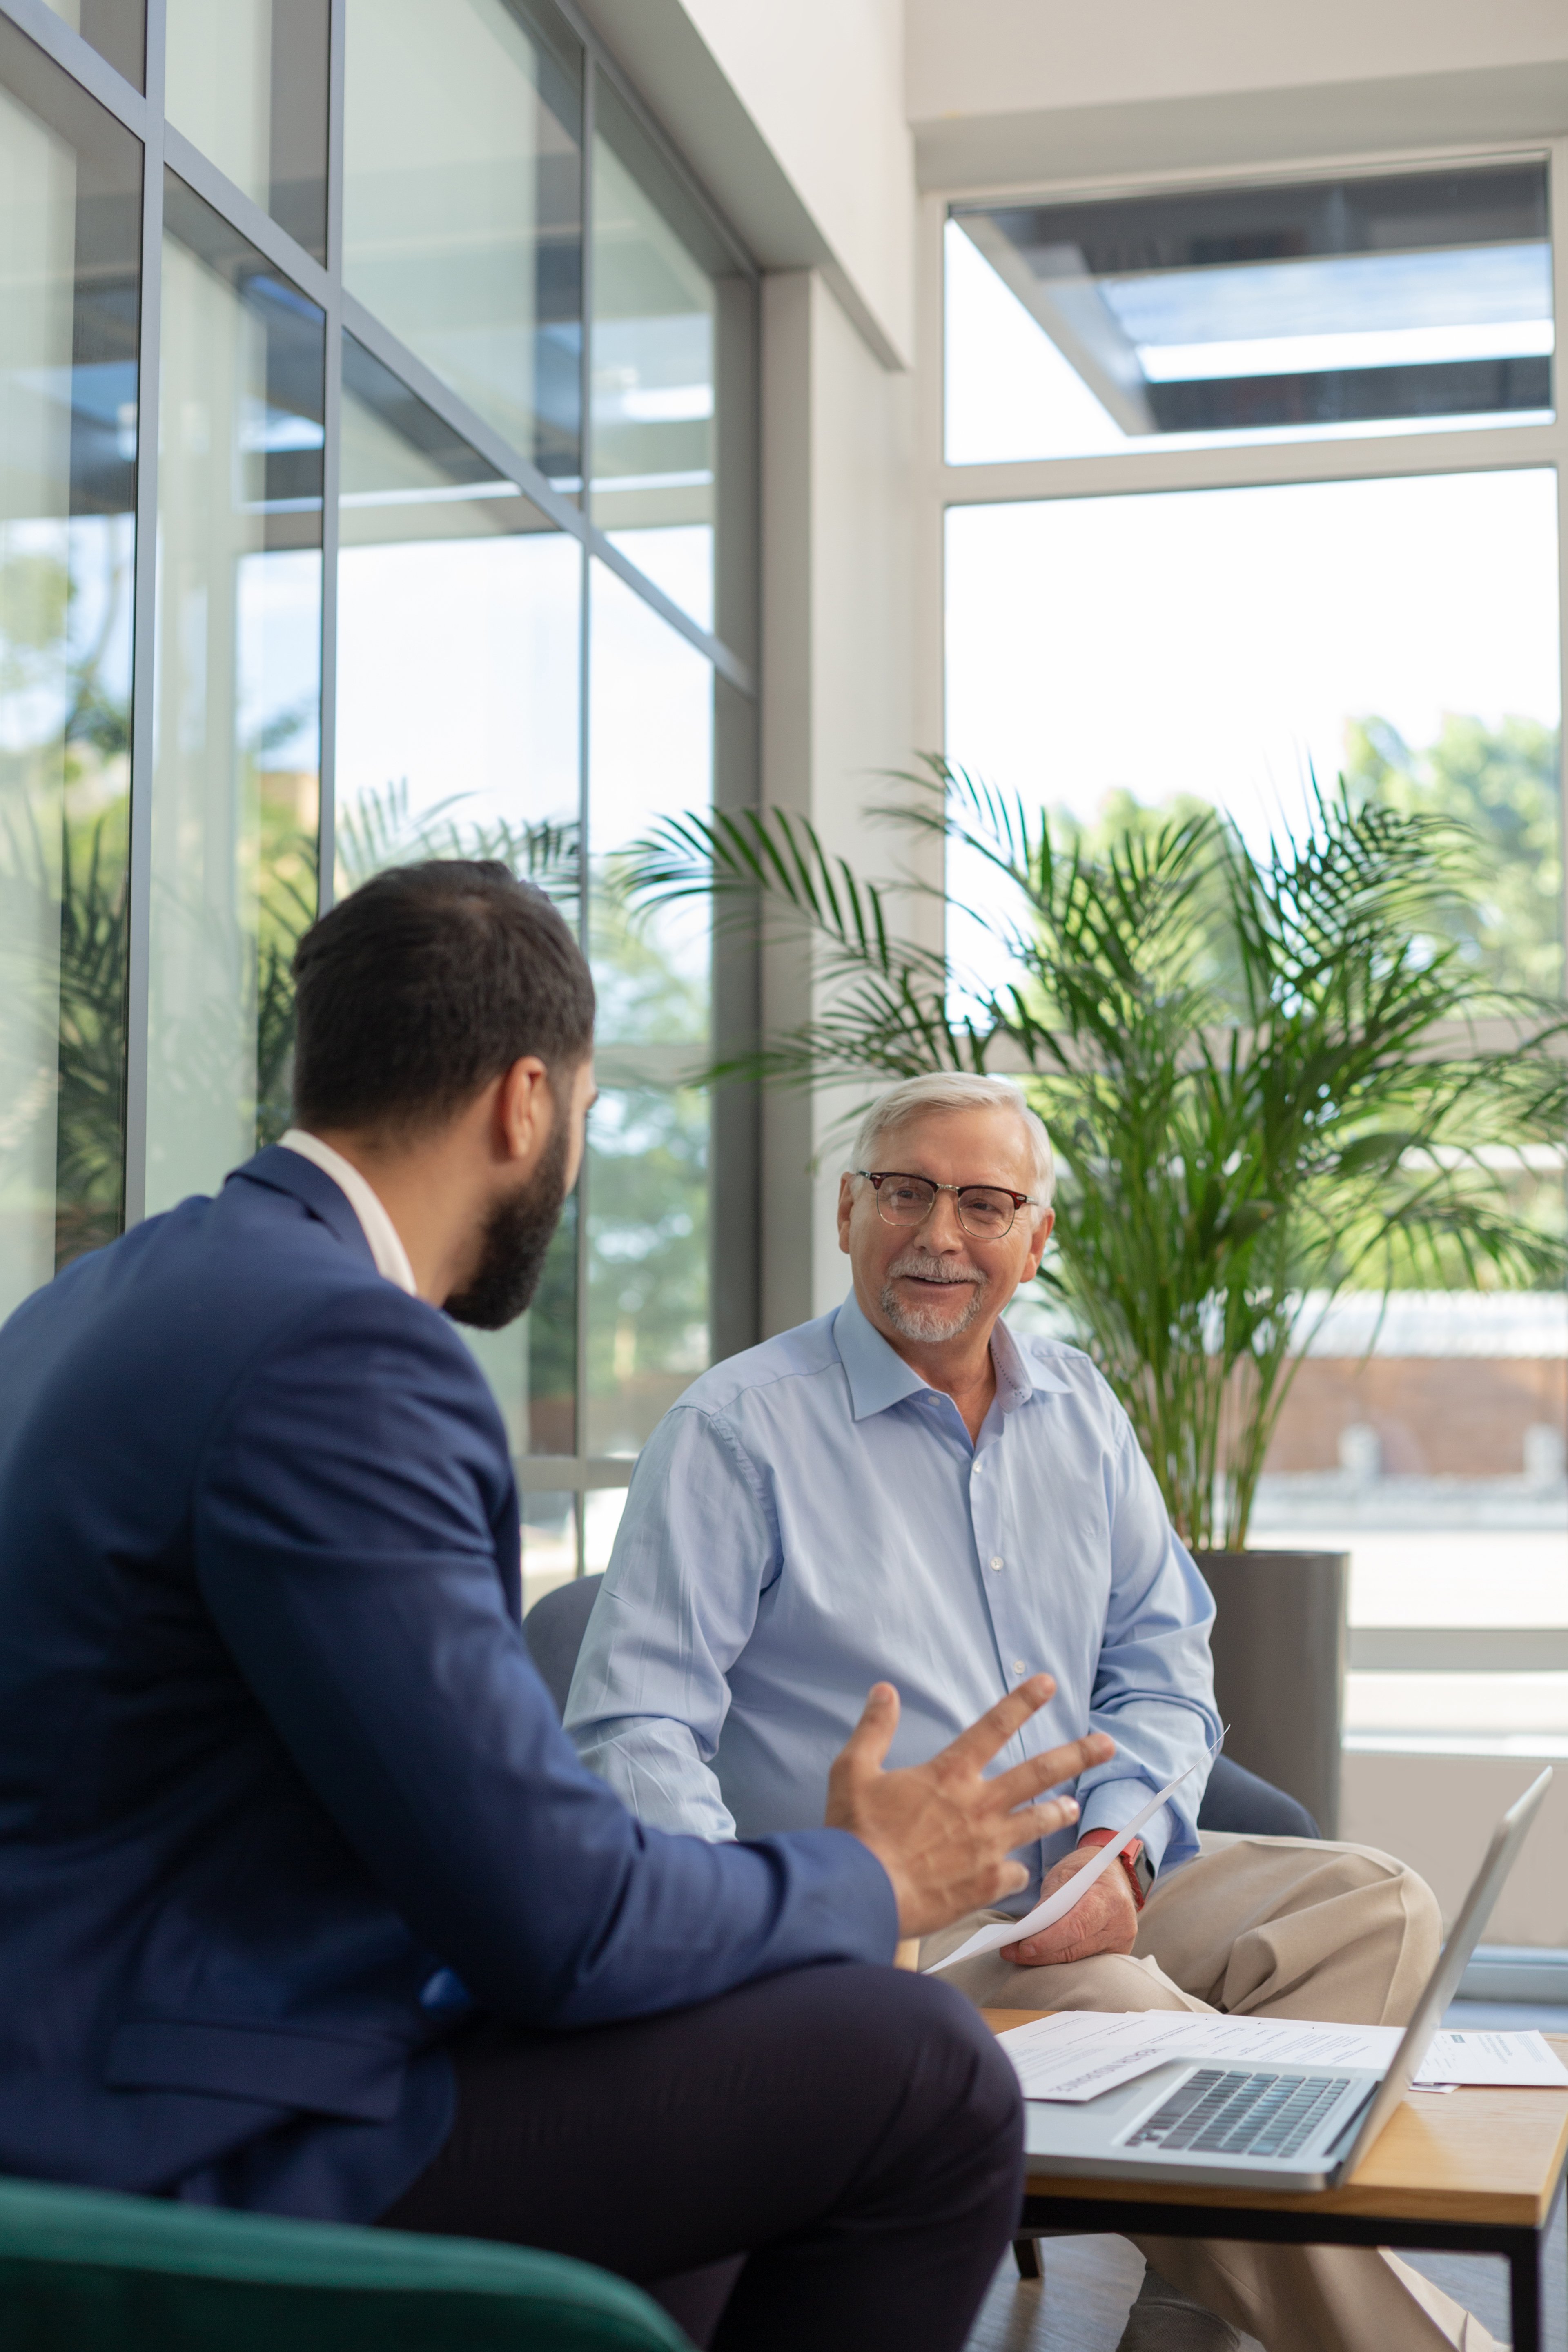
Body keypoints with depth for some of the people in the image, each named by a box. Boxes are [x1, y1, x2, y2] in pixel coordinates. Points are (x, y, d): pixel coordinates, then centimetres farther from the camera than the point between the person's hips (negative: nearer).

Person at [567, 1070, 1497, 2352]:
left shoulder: (1080, 1409, 12)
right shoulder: (737, 1430, -7)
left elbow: (1161, 1662, 13)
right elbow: (637, 1731, -13)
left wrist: (1114, 1838, -8)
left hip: (1083, 1878, 7)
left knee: (1378, 1902, -11)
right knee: (1124, 2009, -31)